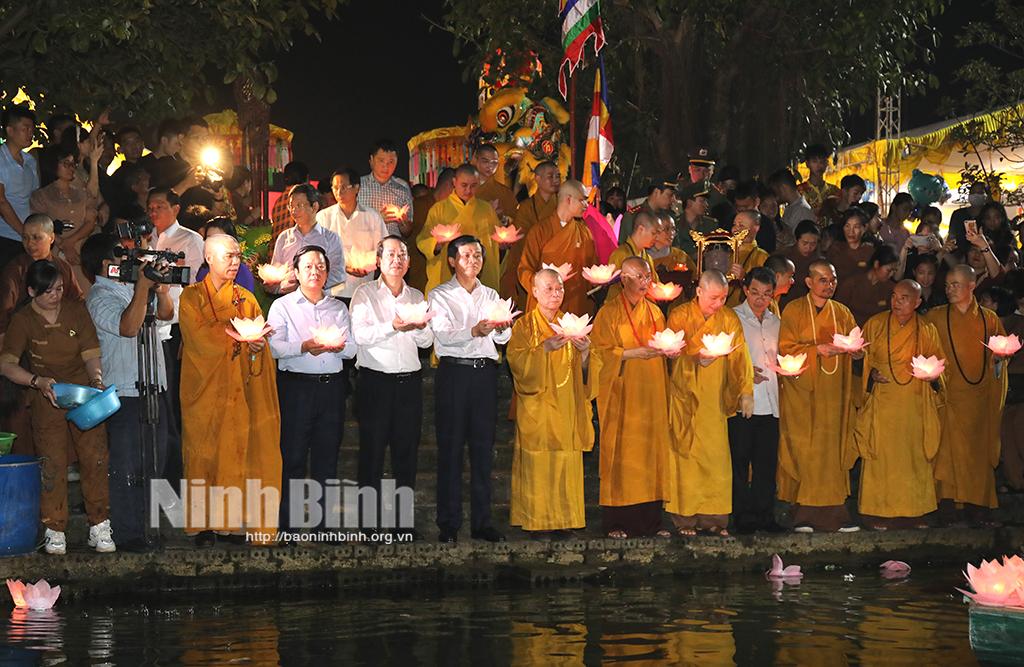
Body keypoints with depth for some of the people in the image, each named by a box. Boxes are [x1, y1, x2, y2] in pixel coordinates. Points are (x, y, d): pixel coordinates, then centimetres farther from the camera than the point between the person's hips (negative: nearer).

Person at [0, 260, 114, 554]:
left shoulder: (76, 312, 1)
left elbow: (91, 354, 1)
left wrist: (96, 378, -19)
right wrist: (38, 381, -26)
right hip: (47, 399, -1)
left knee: (95, 459, -6)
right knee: (52, 464, -6)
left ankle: (99, 527, 1)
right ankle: (54, 531, 3)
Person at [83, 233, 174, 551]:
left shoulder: (133, 287, 13)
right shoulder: (99, 298, -11)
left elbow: (165, 314, 15)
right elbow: (128, 326, -26)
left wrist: (161, 291, -4)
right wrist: (143, 288, -26)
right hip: (124, 392, -8)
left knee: (152, 463, 13)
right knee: (127, 468, -4)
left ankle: (141, 525, 22)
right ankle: (127, 534, 2)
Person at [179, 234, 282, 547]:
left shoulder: (247, 299, 13)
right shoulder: (192, 297, 2)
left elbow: (259, 344, 7)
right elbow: (199, 337, -12)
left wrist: (256, 348, -15)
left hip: (239, 391, 3)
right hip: (205, 389, -3)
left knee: (239, 453, -2)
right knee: (204, 453, -2)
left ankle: (236, 522, 2)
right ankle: (204, 525, 2)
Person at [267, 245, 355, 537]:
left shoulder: (338, 308, 16)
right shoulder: (283, 306, 6)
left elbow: (351, 348, 6)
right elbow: (275, 347, -7)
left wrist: (334, 345, -16)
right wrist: (305, 346, -21)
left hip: (332, 385, 3)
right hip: (296, 385, -3)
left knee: (327, 455, 4)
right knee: (293, 455, -5)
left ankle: (324, 523, 9)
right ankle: (288, 524, -1)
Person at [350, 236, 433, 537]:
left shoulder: (417, 296, 15)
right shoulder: (365, 293, 2)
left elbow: (427, 342, 10)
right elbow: (360, 334, -12)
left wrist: (421, 327, -12)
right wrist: (393, 326, -25)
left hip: (409, 382, 4)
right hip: (375, 380, -4)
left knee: (407, 450, 4)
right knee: (372, 450, -3)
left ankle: (404, 521, 10)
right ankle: (368, 521, 2)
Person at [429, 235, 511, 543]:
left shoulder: (491, 296, 18)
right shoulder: (440, 295, 4)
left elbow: (503, 339, 8)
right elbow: (443, 335, -11)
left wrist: (501, 328, -15)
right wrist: (474, 331, -28)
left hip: (485, 371, 4)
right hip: (454, 371, -4)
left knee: (483, 446, 4)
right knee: (450, 446, -3)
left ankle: (482, 522, 9)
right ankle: (449, 524, -1)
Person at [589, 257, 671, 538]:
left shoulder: (654, 312, 15)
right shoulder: (609, 312, -1)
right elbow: (600, 351, -8)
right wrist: (633, 353, -16)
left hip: (651, 393, 5)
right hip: (621, 395, -5)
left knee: (651, 450, 2)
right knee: (620, 453, -6)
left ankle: (650, 520, 5)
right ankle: (616, 523, -3)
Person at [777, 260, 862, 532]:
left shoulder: (842, 313, 13)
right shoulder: (793, 311, 2)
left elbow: (858, 350, 9)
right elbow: (785, 349, -6)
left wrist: (852, 348, -14)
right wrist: (818, 349, -17)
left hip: (832, 392, 3)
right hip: (802, 391, -3)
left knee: (832, 448, -2)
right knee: (803, 448, -8)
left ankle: (833, 512, 0)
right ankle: (804, 515, -7)